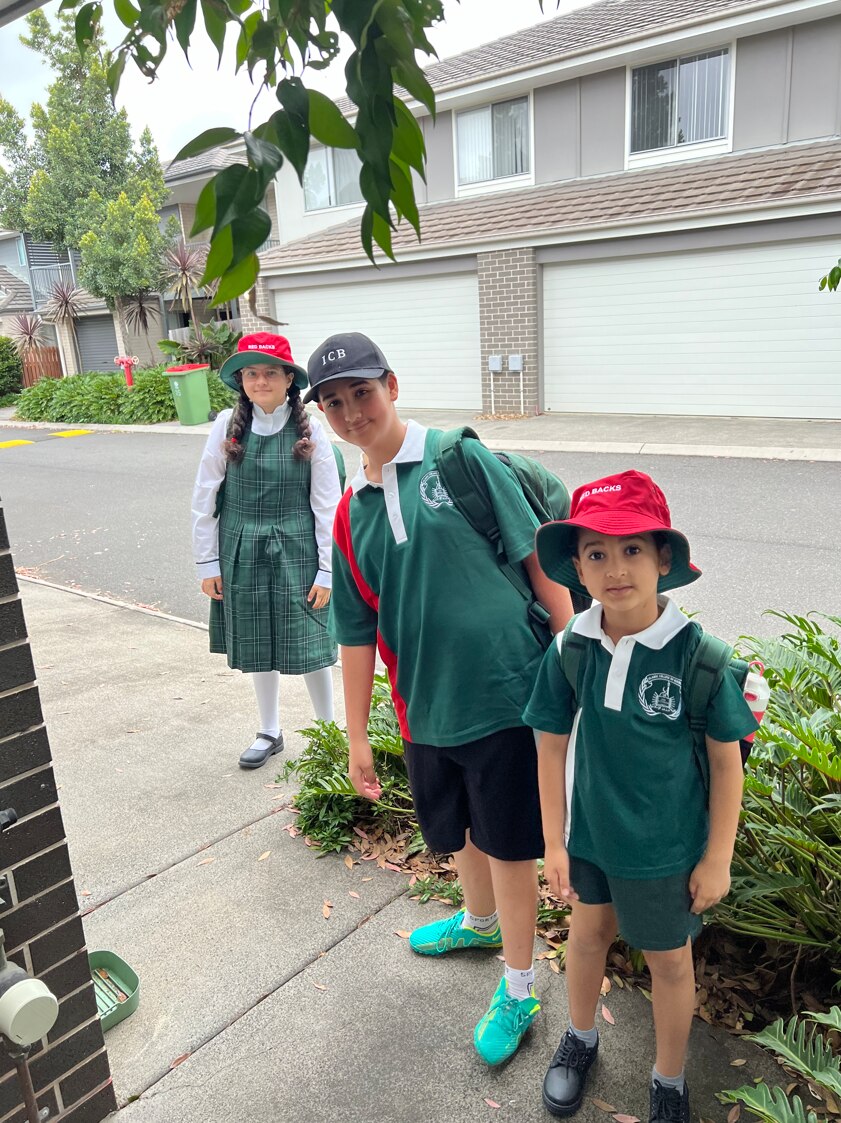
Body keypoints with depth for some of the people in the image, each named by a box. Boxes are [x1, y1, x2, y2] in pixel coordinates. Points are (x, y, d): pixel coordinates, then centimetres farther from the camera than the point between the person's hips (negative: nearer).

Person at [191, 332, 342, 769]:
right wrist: (207, 562, 1)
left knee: (308, 642, 4)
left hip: (296, 549, -2)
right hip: (242, 550, 2)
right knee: (255, 643, 14)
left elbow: (327, 504, -4)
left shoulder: (309, 430, -7)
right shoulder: (228, 426, -5)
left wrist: (326, 569, -5)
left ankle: (328, 730, 27)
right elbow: (205, 498, 1)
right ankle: (269, 732, 34)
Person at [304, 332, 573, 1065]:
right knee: (463, 831, 25)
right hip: (427, 708, 5)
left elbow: (538, 556, -9)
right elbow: (357, 634, 9)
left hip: (506, 691, -5)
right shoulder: (350, 516, 5)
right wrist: (357, 737, 12)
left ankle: (519, 988, 33)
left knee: (509, 844, 10)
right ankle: (481, 922, 55)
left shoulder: (459, 459, -10)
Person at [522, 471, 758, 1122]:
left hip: (666, 847, -2)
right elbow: (553, 748, -5)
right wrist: (554, 843, -1)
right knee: (588, 932, 25)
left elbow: (726, 759, -11)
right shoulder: (569, 650, -15)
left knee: (669, 959, 19)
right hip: (588, 835, 3)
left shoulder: (698, 654, -22)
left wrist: (718, 857, -6)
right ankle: (581, 1039, 55)